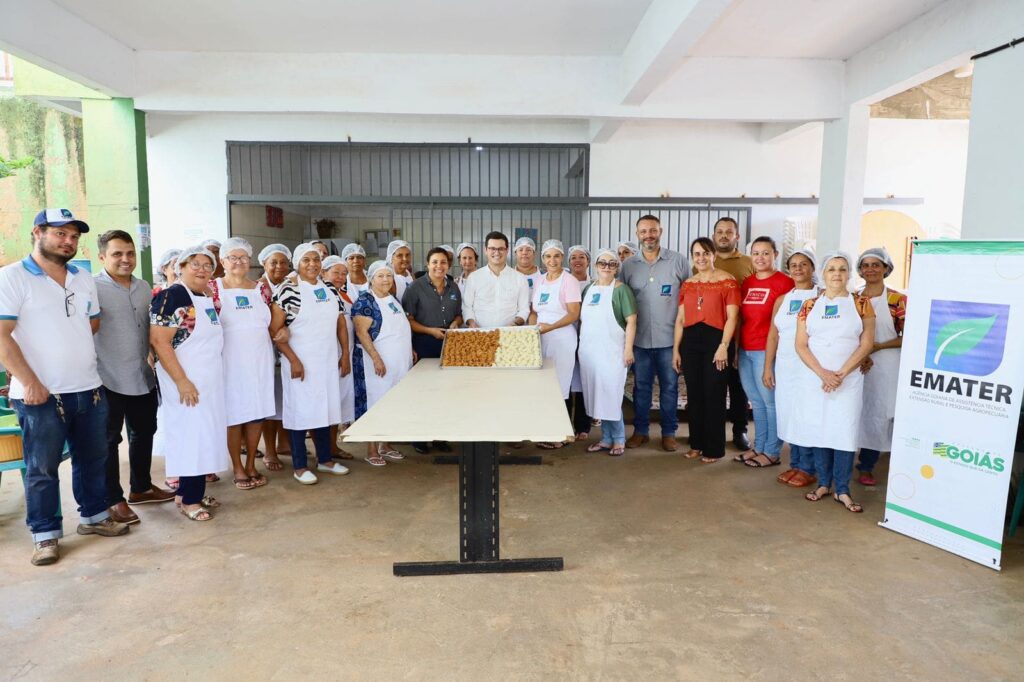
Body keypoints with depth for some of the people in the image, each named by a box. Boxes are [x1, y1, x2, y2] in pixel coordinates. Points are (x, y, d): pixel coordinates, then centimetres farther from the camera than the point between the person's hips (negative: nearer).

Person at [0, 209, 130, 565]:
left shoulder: (84, 280, 11)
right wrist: (30, 382, -17)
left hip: (90, 389, 6)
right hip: (40, 395, -6)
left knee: (93, 459, 15)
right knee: (41, 468, 5)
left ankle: (94, 516, 30)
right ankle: (45, 535, 18)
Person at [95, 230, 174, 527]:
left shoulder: (144, 287, 9)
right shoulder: (92, 288, -11)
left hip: (143, 377, 7)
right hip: (108, 379, -7)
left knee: (144, 432, 17)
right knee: (108, 439, 6)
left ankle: (141, 488, 33)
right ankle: (113, 500, 17)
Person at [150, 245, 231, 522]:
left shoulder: (208, 299, 12)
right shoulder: (171, 296, -12)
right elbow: (159, 341, -19)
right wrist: (182, 381, -22)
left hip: (210, 382, 8)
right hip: (186, 383, -8)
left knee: (204, 434, 11)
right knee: (189, 435, -2)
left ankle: (193, 490, 22)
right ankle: (189, 499, 8)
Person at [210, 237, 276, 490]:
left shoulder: (261, 288, 10)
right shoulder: (214, 288, -2)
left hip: (260, 359, 4)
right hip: (230, 361, -3)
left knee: (258, 411, 6)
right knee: (233, 414, 2)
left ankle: (251, 464, 20)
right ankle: (238, 468, 15)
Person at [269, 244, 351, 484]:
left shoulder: (331, 291, 8)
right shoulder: (288, 292, -9)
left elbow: (341, 325, 13)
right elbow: (274, 330, -12)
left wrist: (345, 354, 7)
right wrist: (293, 359, -16)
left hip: (328, 362, 5)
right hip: (300, 363, -5)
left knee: (324, 408, 13)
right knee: (300, 411, 2)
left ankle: (325, 459, 26)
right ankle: (300, 467, 14)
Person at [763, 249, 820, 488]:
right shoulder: (782, 300, 13)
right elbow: (773, 336, 13)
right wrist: (768, 368, 9)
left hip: (809, 366, -5)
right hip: (784, 365, 5)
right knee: (788, 414, 8)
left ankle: (808, 469, 8)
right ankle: (795, 464, 20)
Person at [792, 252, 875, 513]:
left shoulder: (861, 304, 3)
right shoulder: (810, 306, 6)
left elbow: (866, 344, -2)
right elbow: (801, 345, 0)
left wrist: (840, 374, -11)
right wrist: (823, 373, -13)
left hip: (849, 380, -1)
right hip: (815, 378, 1)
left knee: (844, 432, -3)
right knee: (818, 429, 4)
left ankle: (842, 490, 6)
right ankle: (823, 483, 17)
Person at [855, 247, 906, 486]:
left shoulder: (897, 300, -2)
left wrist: (878, 346, -16)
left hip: (886, 366, -2)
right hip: (854, 364, 2)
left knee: (877, 415, 1)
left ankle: (867, 466, 15)